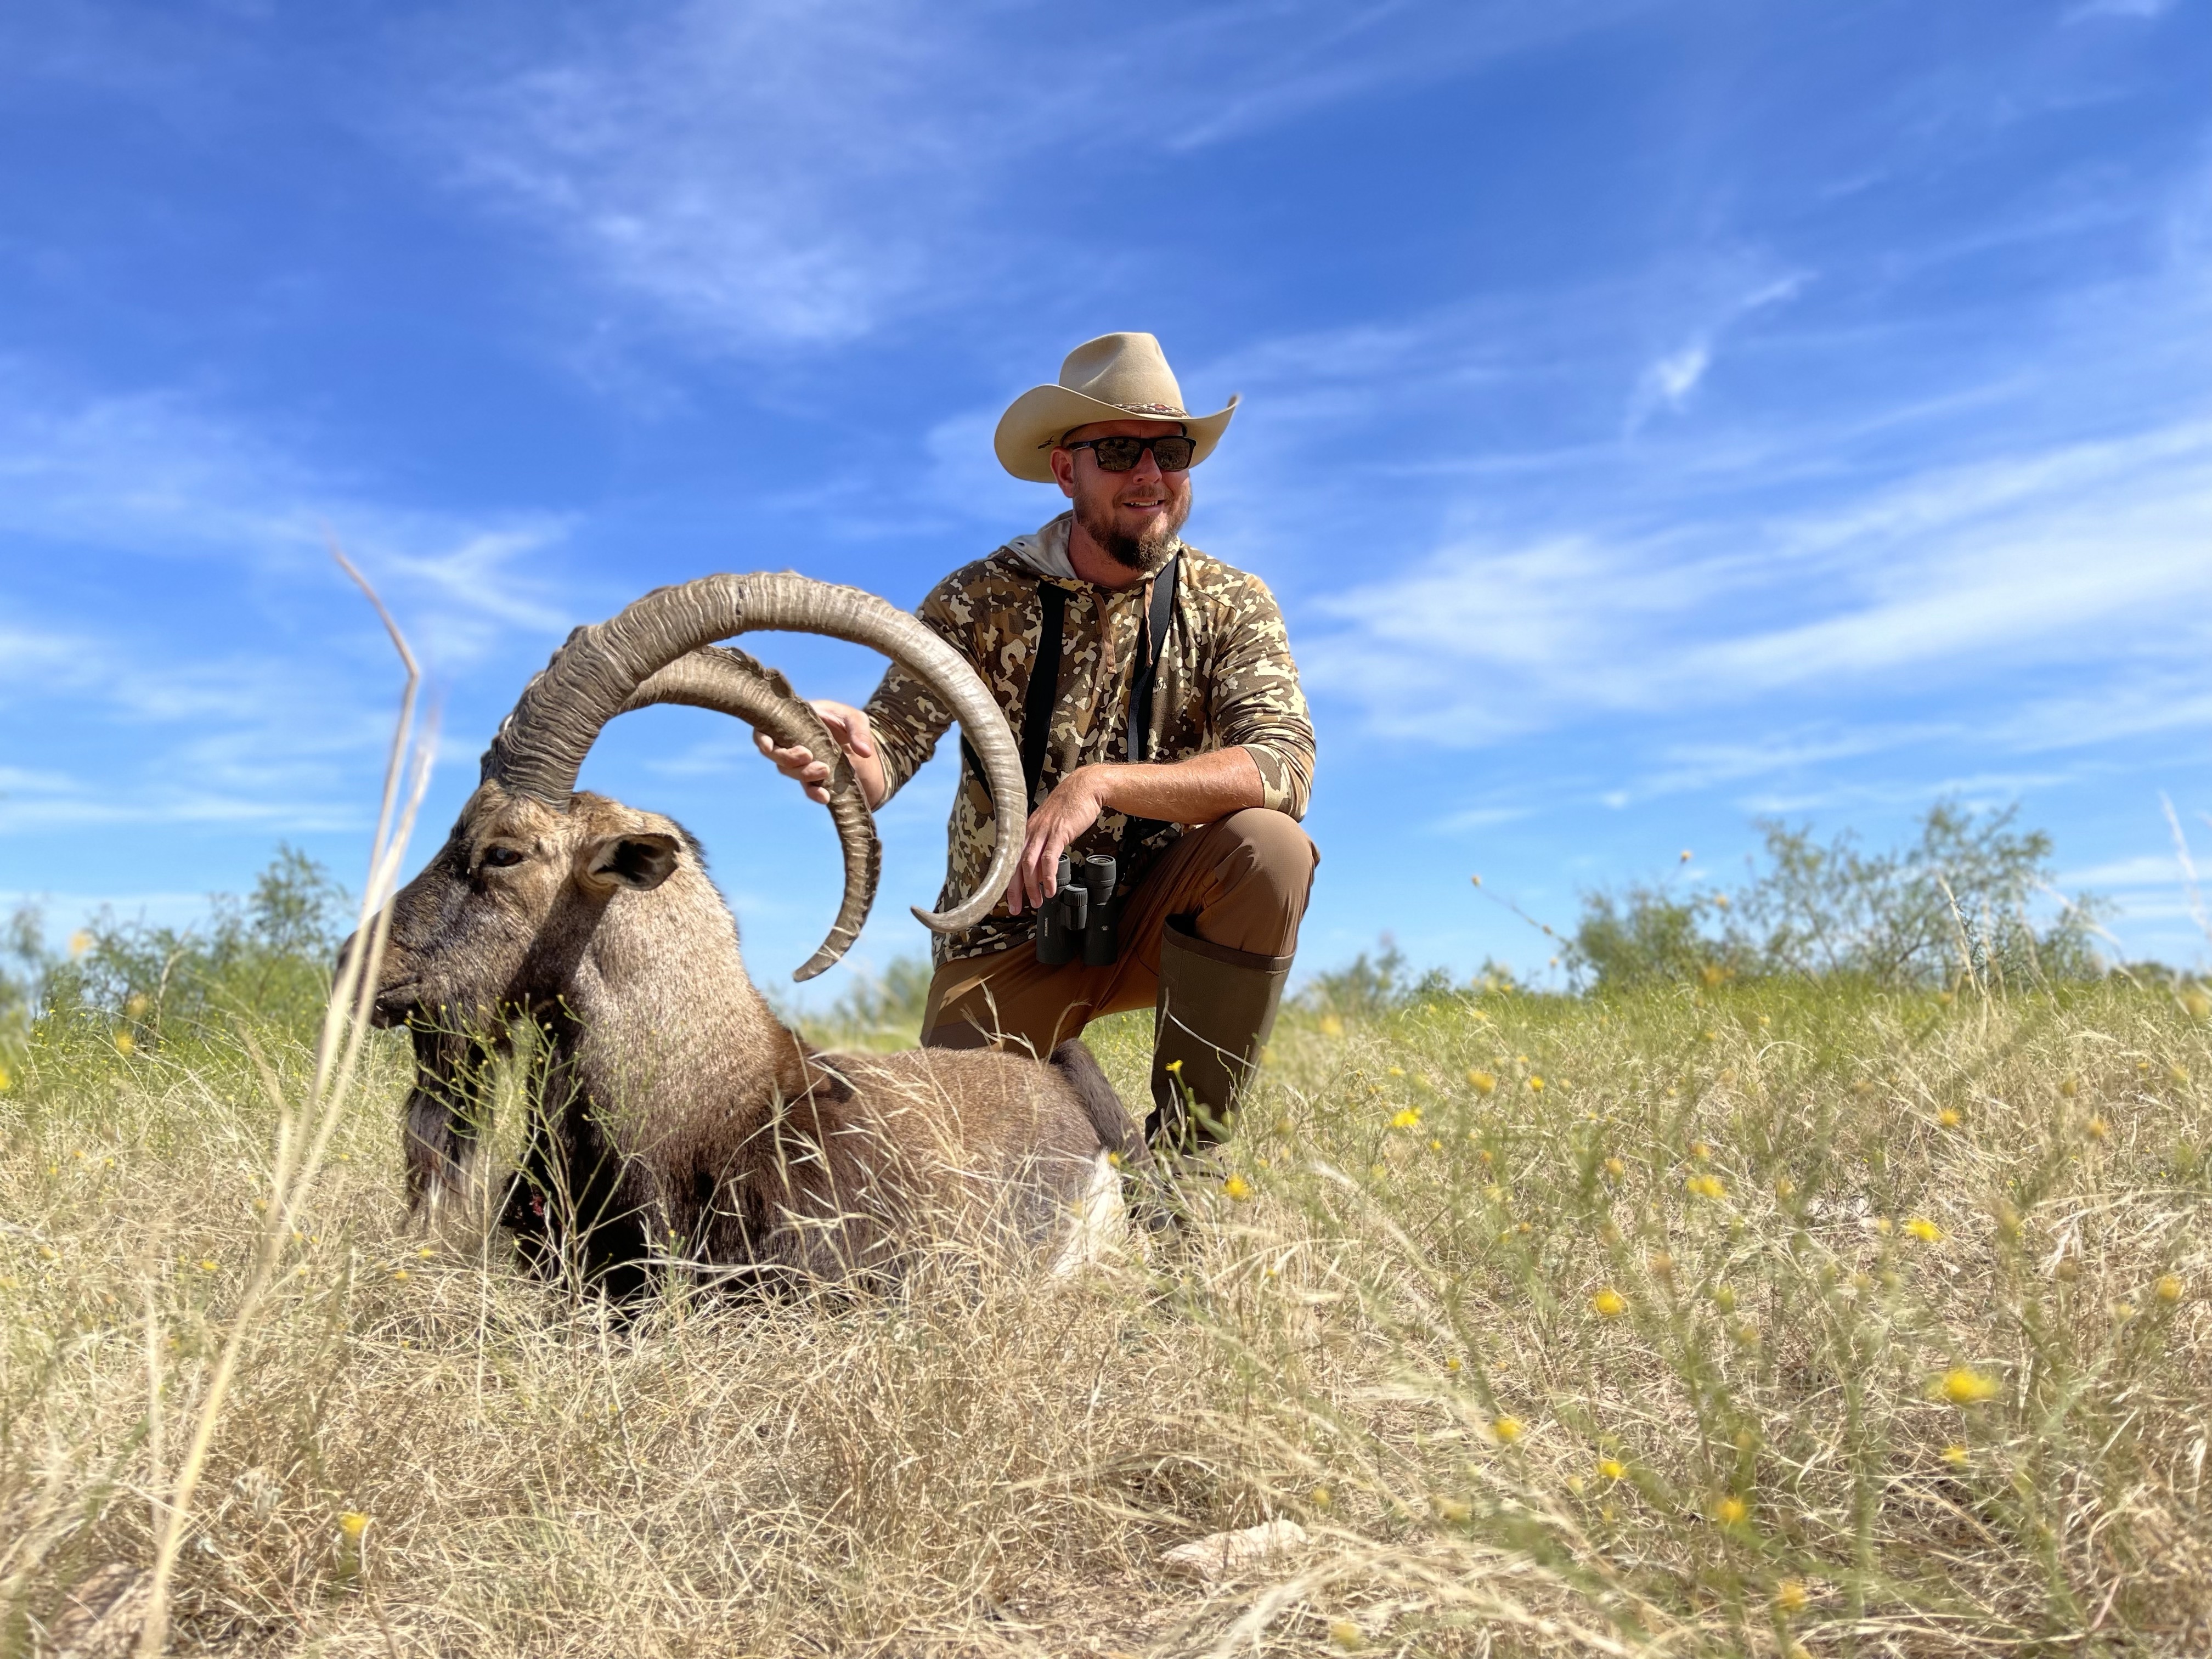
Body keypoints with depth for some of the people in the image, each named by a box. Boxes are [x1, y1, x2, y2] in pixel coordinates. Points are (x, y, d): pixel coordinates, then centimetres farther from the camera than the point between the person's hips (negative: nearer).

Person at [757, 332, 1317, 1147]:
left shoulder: (1232, 604, -8)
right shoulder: (982, 598, -9)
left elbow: (1285, 763, -23)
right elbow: (887, 755, -18)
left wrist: (1101, 783, -37)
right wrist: (841, 750, -44)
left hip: (1153, 913, 0)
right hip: (1007, 935, 0)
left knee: (1269, 845, -29)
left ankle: (1186, 1141, -11)